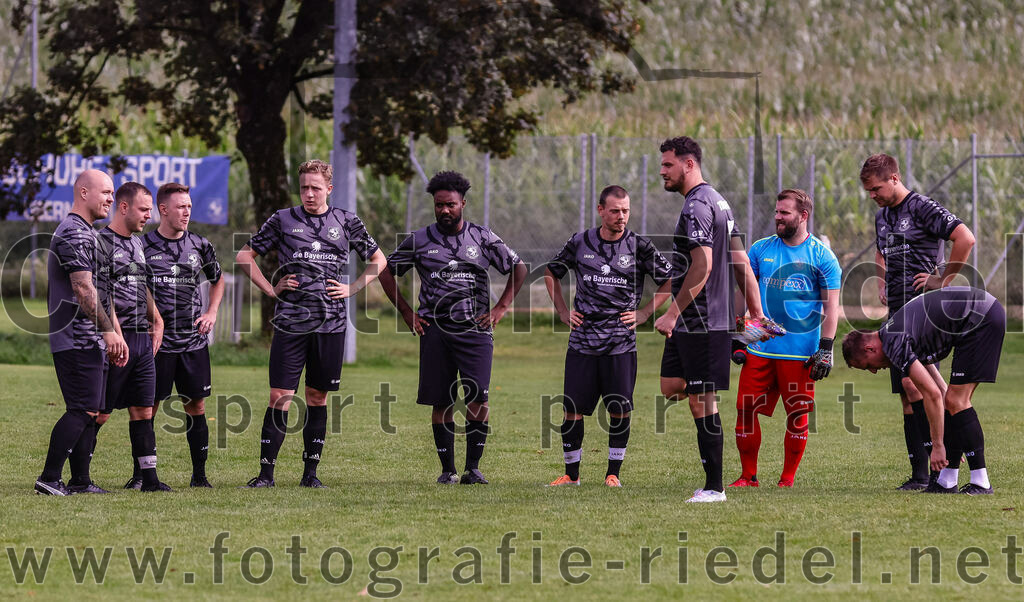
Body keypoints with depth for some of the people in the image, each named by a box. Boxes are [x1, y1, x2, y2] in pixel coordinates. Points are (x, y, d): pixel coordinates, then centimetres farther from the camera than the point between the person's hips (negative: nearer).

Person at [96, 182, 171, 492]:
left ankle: (148, 477, 5)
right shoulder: (102, 242, -9)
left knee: (142, 411, 5)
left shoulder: (137, 243, 18)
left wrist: (157, 321, 18)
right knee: (100, 413, -5)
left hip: (142, 338, 8)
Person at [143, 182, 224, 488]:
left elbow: (218, 280, 25)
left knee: (196, 407, 4)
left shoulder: (199, 245, 7)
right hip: (156, 341, -3)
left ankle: (199, 475, 10)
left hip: (194, 341, 3)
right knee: (148, 408, -1)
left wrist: (211, 313, 11)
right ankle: (140, 474, 8)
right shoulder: (143, 246, -3)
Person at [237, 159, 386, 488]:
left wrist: (352, 289, 6)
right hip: (289, 322, -1)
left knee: (317, 398, 7)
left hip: (330, 324, 1)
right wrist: (271, 289, 2)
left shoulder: (347, 222, 8)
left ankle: (310, 472, 14)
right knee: (280, 397, -6)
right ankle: (266, 473, -3)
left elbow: (378, 260, 19)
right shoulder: (283, 220, 4)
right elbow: (244, 256, 12)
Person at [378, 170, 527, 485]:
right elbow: (387, 271, 16)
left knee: (478, 399, -12)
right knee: (441, 403, 0)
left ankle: (473, 466, -3)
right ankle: (447, 469, 8)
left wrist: (500, 308, 6)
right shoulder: (419, 240, 6)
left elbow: (518, 268, 14)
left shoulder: (483, 238, 6)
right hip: (434, 329, 1)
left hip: (475, 329, -1)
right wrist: (407, 312, 9)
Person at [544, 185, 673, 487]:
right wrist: (562, 311, 12)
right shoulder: (580, 243, 4)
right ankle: (571, 474, 11)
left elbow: (669, 281, 10)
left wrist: (644, 313, 2)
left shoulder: (640, 247, 0)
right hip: (582, 342, 1)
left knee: (620, 410, -2)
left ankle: (613, 472, 11)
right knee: (572, 410, 0)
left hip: (621, 344, -1)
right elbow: (552, 272, 21)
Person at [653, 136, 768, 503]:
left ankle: (714, 487, -3)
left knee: (701, 401, -6)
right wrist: (755, 312, 22)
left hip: (701, 322, -10)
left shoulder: (696, 206, -15)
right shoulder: (718, 201, 17)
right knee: (670, 387, 11)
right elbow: (740, 260, 20)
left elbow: (702, 266, -24)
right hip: (691, 323, 10)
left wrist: (673, 313, -21)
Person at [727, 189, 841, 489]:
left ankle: (788, 479, 11)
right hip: (759, 349, 3)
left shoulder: (822, 256, -1)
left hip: (800, 350, -3)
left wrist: (825, 348, -9)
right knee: (746, 409, -2)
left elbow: (831, 306, -2)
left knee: (797, 416, 0)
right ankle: (748, 476, 10)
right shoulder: (761, 249, 9)